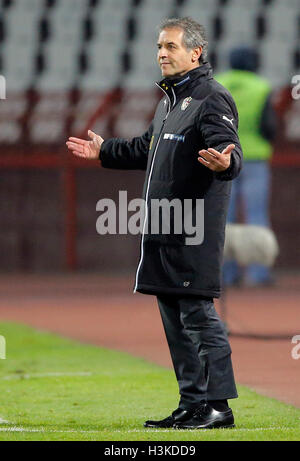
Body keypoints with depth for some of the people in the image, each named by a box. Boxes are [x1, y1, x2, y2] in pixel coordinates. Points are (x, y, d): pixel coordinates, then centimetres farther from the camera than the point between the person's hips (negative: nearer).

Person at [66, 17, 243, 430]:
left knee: (197, 315, -10)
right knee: (175, 320, 11)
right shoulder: (169, 101, 20)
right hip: (162, 234, 10)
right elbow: (146, 150, 35)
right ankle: (192, 403, 17)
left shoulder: (212, 99, -11)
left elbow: (230, 151, -24)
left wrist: (224, 162, -46)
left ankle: (218, 405, -6)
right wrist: (104, 151, 40)